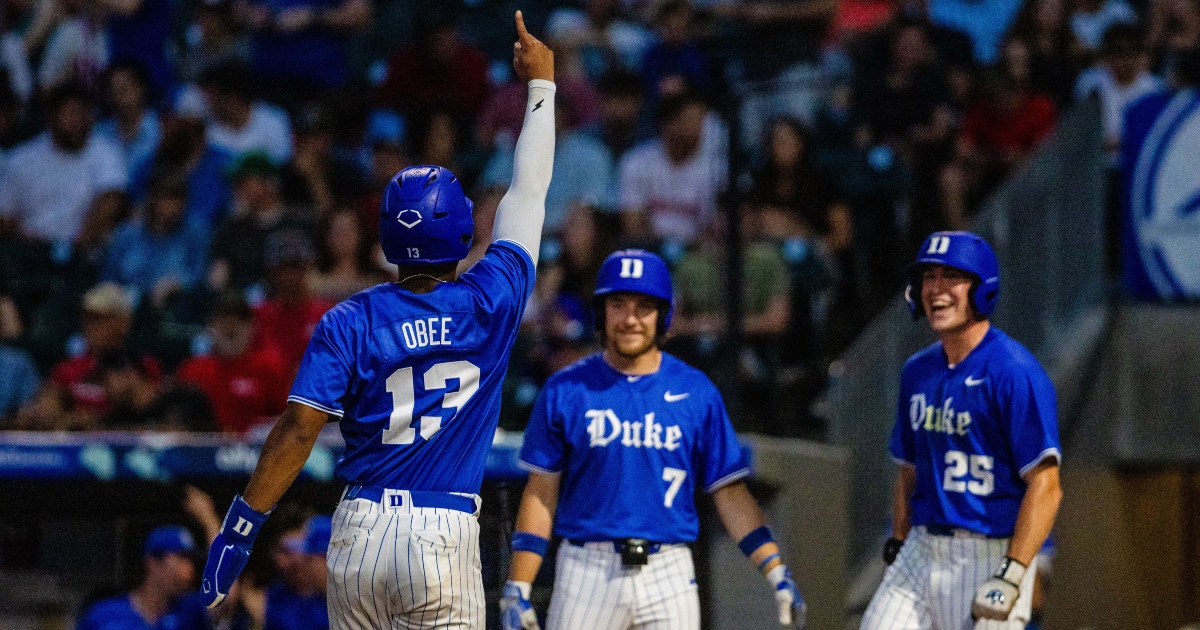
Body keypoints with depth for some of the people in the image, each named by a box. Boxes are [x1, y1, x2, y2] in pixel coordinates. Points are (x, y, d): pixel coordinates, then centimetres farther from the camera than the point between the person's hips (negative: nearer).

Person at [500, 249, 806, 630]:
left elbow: (730, 494, 6)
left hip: (668, 577, 1)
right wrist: (516, 590, -2)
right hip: (587, 570, -1)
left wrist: (776, 573, -5)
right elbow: (540, 495, 5)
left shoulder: (696, 393, 5)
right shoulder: (565, 391, 3)